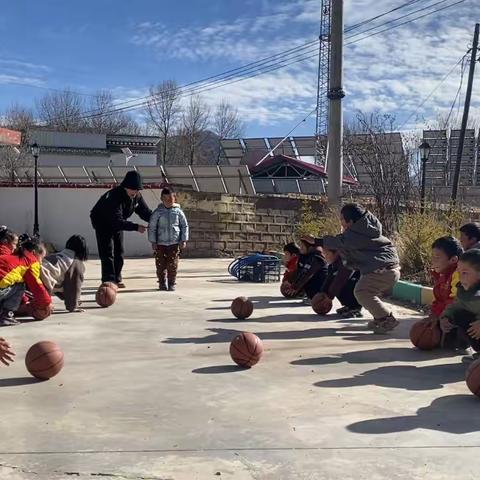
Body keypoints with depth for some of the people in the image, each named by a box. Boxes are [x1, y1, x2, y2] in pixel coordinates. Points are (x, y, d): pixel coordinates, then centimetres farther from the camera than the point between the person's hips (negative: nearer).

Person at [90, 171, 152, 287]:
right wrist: (136, 227, -45)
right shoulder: (114, 196, -36)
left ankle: (117, 279, 19)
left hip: (117, 224, 7)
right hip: (102, 223, -7)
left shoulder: (137, 197, -13)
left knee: (119, 252, 9)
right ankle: (109, 280, -11)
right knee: (107, 253, -11)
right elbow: (118, 221, -40)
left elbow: (146, 212, -6)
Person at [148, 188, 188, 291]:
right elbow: (151, 227, 2)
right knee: (161, 264, 4)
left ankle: (172, 283, 11)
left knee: (172, 264, -1)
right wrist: (153, 241, -2)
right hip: (160, 243, 0)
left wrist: (184, 240, 1)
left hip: (174, 242, 0)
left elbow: (184, 226, 7)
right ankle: (162, 283, 19)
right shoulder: (158, 212, -2)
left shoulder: (178, 211, 1)